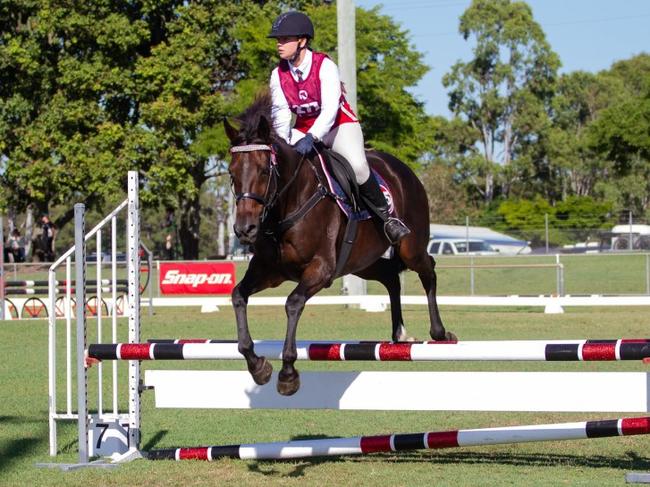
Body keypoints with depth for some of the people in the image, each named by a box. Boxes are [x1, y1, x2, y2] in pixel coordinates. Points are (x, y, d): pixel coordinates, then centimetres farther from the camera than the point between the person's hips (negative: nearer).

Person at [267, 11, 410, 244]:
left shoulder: (325, 66, -20)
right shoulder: (278, 75, -6)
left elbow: (330, 109, -30)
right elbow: (281, 113, -11)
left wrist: (311, 137, -46)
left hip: (339, 126, -5)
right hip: (303, 130, 5)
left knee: (358, 166, -31)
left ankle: (387, 217, -13)